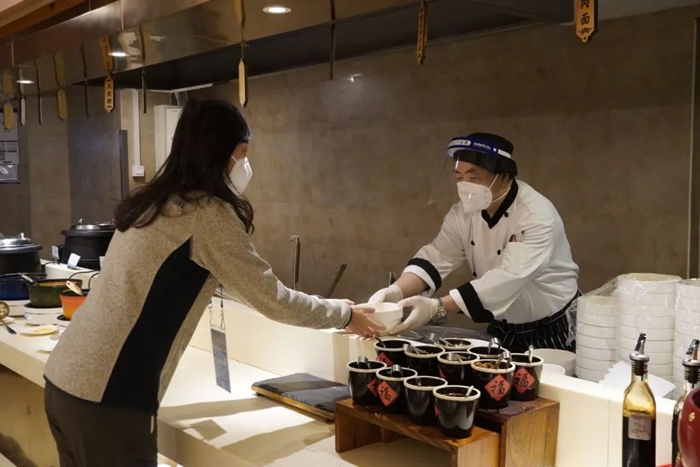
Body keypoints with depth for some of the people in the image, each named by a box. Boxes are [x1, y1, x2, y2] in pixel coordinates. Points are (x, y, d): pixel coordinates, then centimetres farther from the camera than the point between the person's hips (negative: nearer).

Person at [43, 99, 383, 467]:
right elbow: (272, 300, -8)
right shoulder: (207, 213, -13)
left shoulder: (154, 203, 13)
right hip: (106, 396, -8)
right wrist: (346, 315, 8)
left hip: (66, 377, 8)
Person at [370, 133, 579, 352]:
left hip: (552, 331, -5)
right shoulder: (464, 212, -6)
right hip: (503, 330, 5)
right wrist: (395, 291, -33)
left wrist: (438, 308, -46)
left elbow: (508, 279, -37)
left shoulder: (537, 216, -27)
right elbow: (436, 258, -13)